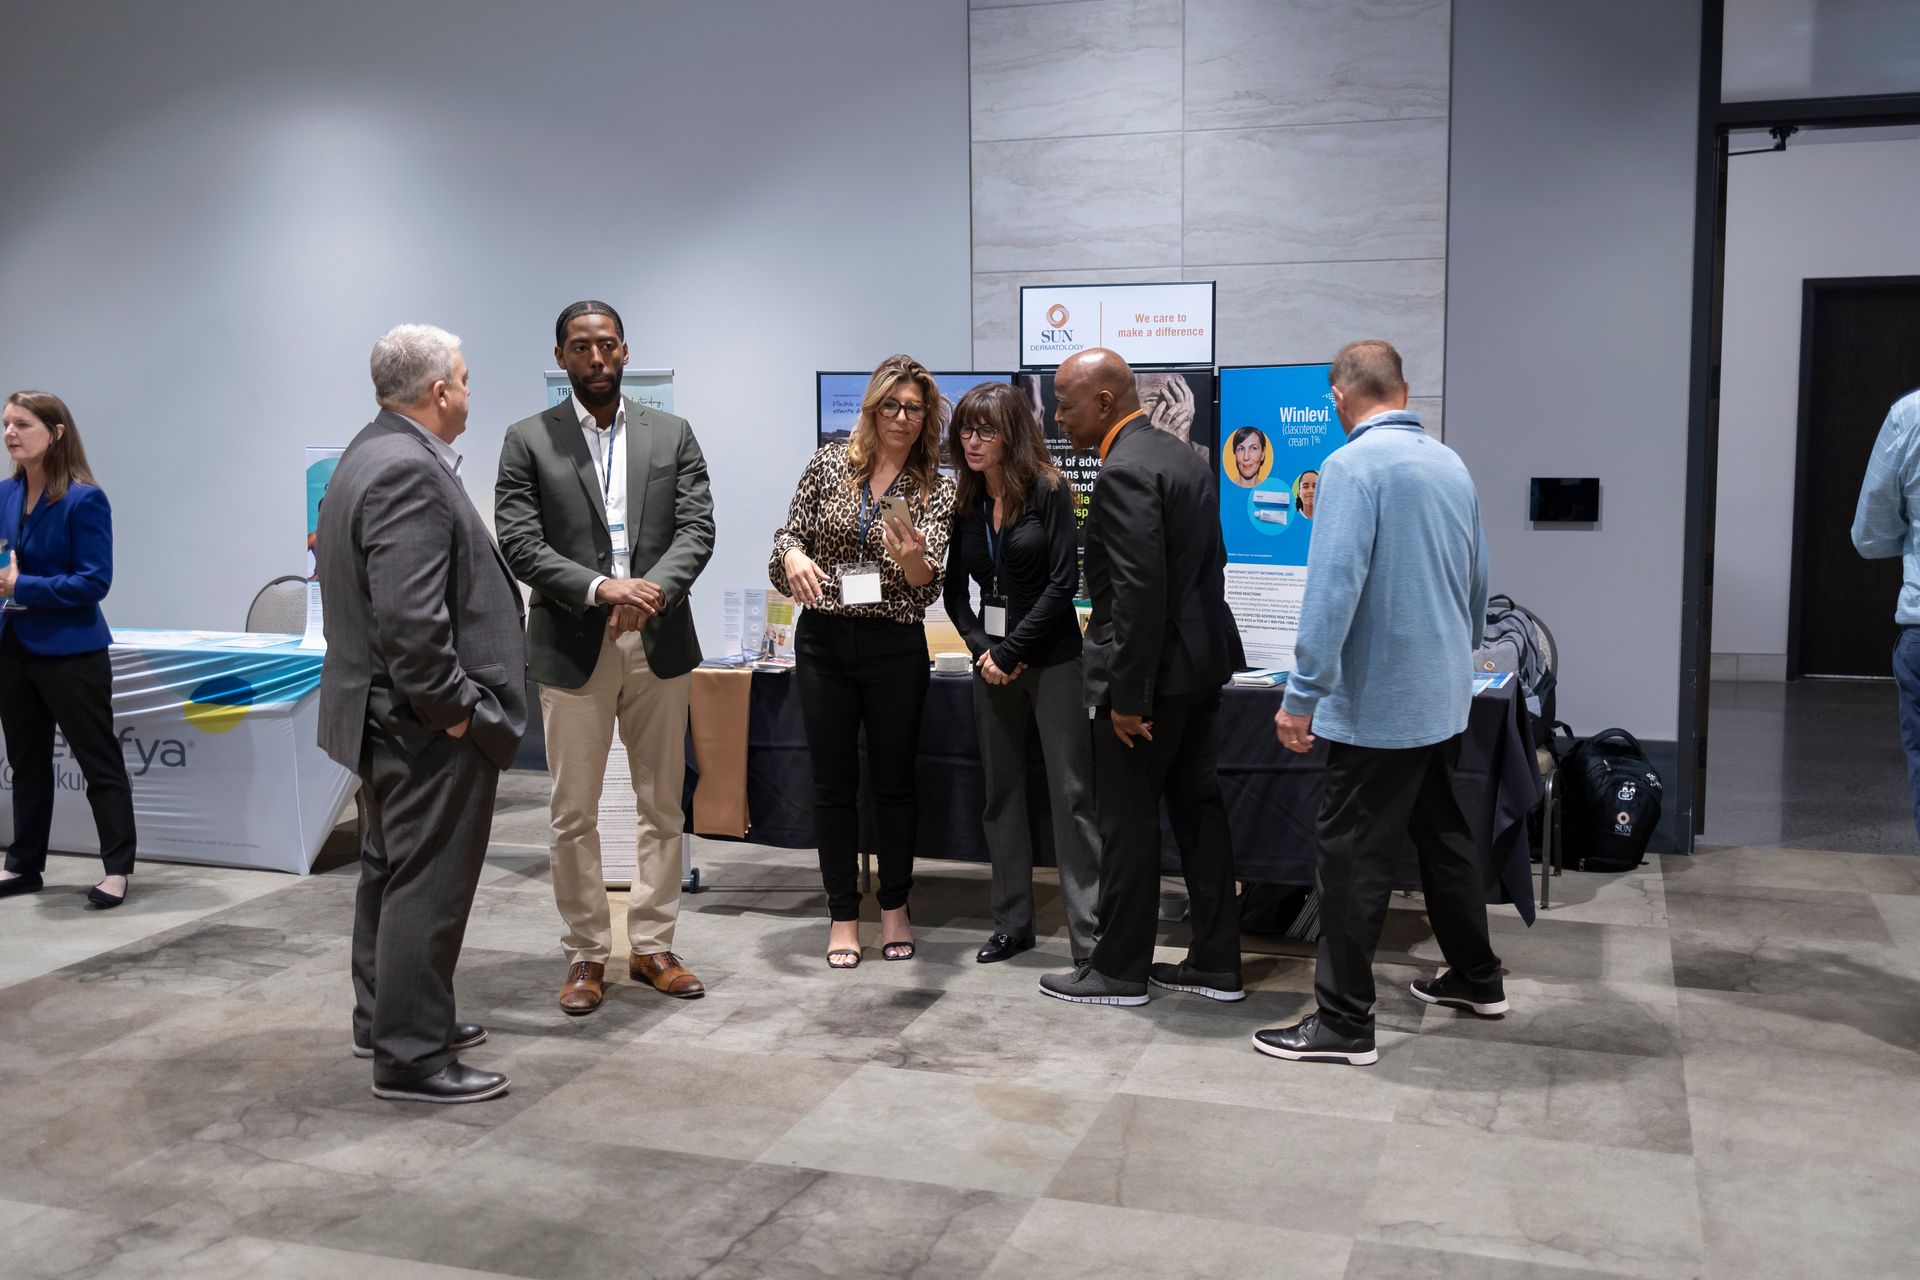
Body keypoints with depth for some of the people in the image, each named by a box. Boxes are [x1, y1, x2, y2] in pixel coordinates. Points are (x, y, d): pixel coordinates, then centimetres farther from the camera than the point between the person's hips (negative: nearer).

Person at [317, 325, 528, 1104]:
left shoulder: (373, 454, 11)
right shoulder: (410, 471, -22)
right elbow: (409, 617, -29)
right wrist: (454, 708, -18)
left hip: (389, 714, 11)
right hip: (429, 724, -11)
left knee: (392, 871, 21)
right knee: (428, 886, -2)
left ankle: (384, 1018, 35)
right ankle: (411, 1057, 8)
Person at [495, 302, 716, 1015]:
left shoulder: (672, 435, 7)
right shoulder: (528, 442, 2)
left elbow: (697, 528, -2)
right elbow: (519, 544, -7)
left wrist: (654, 590, -20)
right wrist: (599, 588, -21)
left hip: (658, 644, 2)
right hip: (573, 649, -2)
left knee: (662, 807, 9)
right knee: (574, 814, 5)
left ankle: (653, 947, 22)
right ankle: (586, 954, 18)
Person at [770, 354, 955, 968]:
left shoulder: (935, 490, -2)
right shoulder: (828, 463, 2)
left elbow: (929, 585, -12)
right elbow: (790, 534, 4)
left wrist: (913, 561, -35)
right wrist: (793, 556, -19)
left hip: (895, 648, -1)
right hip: (823, 642, 1)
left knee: (895, 780, 8)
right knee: (833, 782, 7)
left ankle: (894, 908, 24)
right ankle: (843, 914, 18)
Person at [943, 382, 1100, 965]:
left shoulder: (1047, 490, -6)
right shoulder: (964, 502, 9)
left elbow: (1063, 580, -11)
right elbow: (956, 589, 10)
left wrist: (1012, 650, -13)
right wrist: (983, 649, -6)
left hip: (1051, 657, -6)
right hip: (992, 660, 6)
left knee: (1071, 794, -6)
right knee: (1001, 793, 10)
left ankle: (1090, 933, -4)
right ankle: (1013, 922, 19)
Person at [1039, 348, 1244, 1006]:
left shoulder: (1124, 472, -18)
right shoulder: (1184, 457, 12)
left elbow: (1140, 590, -24)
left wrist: (1128, 695, -20)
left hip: (1150, 672, -10)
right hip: (1202, 661, 10)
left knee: (1128, 821, 2)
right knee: (1198, 806, 13)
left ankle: (1120, 970, 13)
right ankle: (1216, 963, 21)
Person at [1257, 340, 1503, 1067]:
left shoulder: (1355, 465, -16)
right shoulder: (1451, 464, 8)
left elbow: (1334, 585, -23)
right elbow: (1477, 579, 17)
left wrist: (1302, 695, -20)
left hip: (1379, 702, -8)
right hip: (1444, 698, 8)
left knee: (1355, 857, -1)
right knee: (1442, 833, 21)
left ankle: (1344, 1022, 5)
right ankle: (1475, 977, 34)